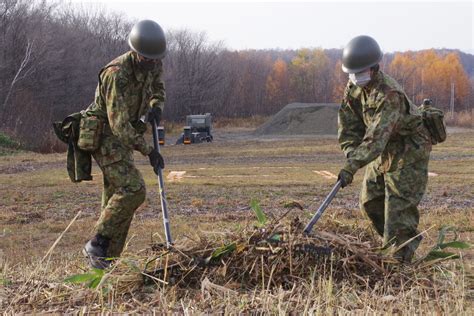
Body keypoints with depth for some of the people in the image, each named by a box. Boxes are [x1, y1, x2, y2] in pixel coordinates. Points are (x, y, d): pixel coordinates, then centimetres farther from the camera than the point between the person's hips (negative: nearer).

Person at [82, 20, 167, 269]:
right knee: (133, 189, -20)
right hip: (103, 135, -8)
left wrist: (156, 107, -6)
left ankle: (106, 261, 12)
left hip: (124, 136, 8)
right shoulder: (117, 74, -26)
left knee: (117, 197, 6)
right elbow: (119, 123, -28)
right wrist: (147, 150, -29)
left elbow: (157, 89, 19)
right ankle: (96, 245, -8)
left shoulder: (154, 65, -1)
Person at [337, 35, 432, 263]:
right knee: (370, 200, 10)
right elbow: (348, 126, -5)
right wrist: (352, 155, -20)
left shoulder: (390, 95, -33)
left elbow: (377, 136, -41)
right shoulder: (353, 87, -6)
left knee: (400, 200, -12)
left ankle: (403, 250, 0)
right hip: (385, 150, 8)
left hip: (409, 149, -8)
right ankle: (390, 239, 27)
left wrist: (352, 166, -48)